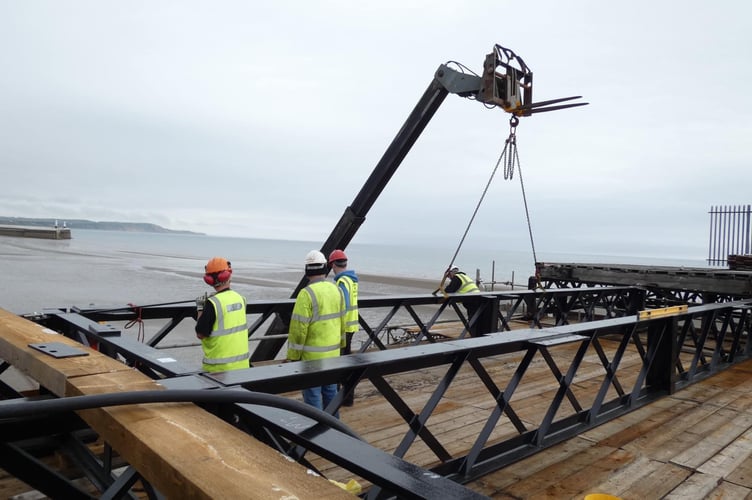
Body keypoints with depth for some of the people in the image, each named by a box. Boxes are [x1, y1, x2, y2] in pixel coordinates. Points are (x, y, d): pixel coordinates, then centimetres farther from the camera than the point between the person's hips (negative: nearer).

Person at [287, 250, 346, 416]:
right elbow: (341, 321, 12)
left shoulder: (307, 294, -19)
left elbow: (298, 329, -18)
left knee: (312, 394, 2)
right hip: (332, 352, 7)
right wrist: (340, 344, 23)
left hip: (312, 355, -7)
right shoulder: (336, 290, 3)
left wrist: (293, 356, -10)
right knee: (330, 390, 18)